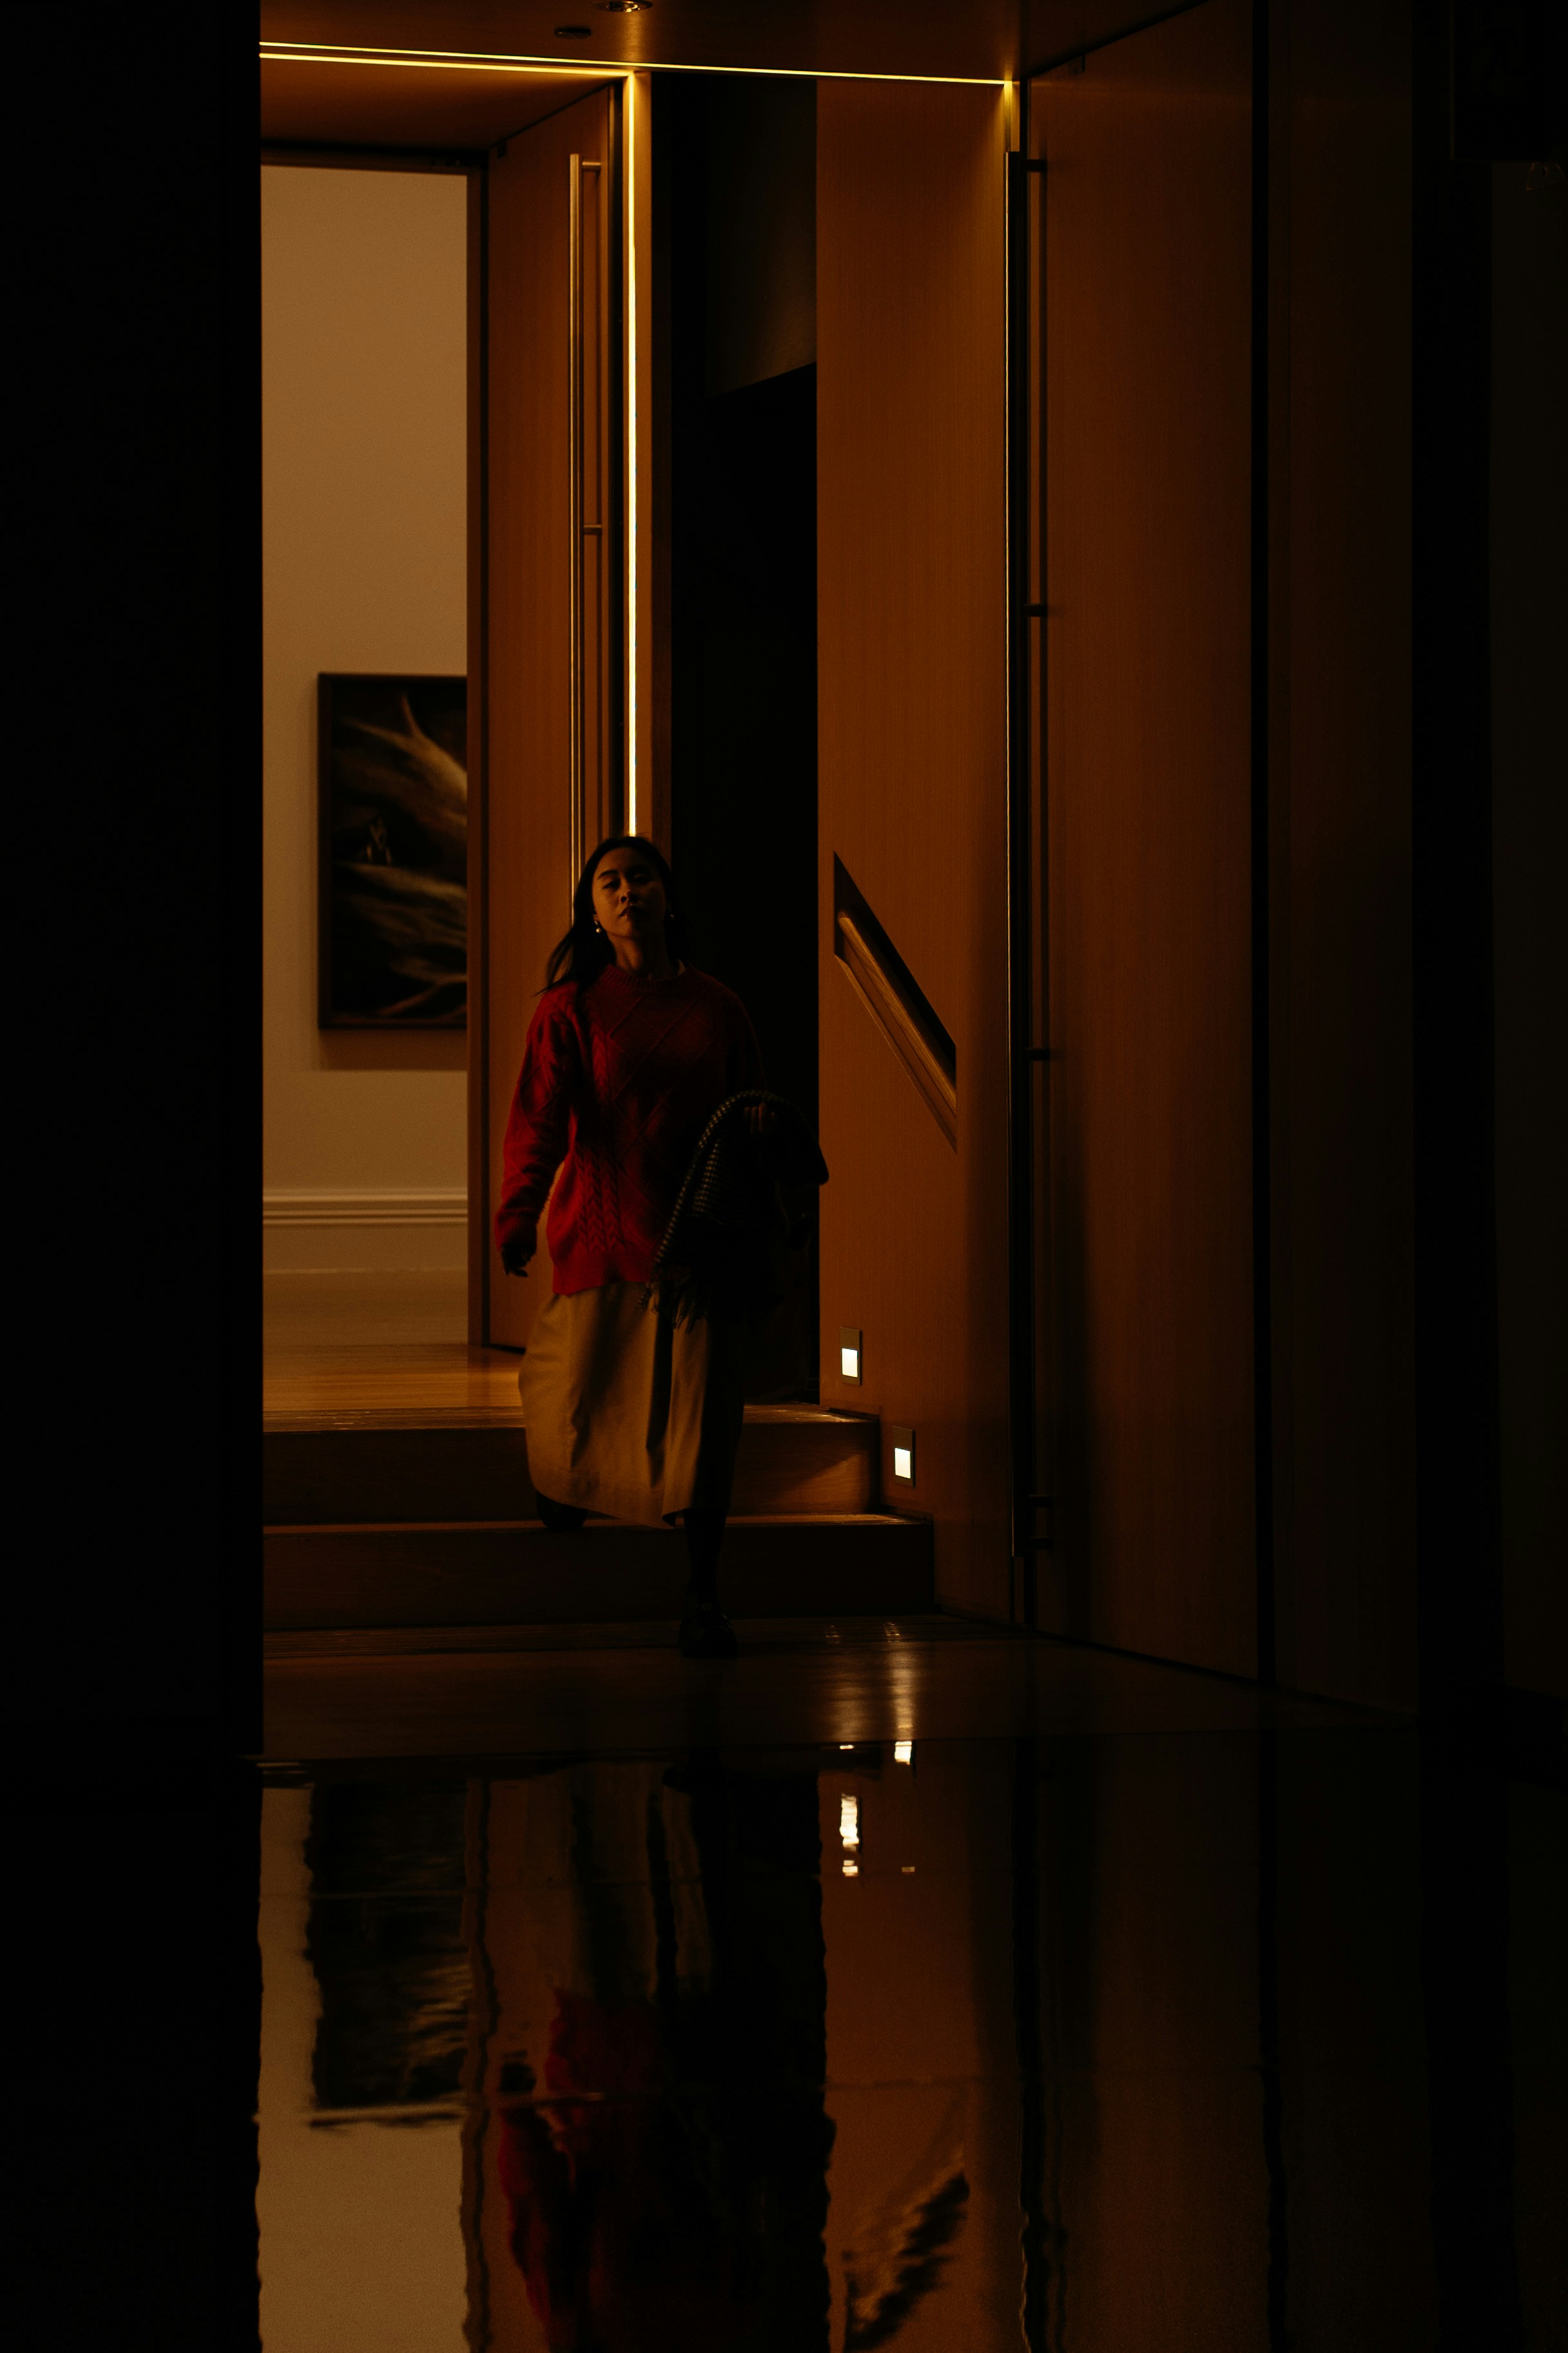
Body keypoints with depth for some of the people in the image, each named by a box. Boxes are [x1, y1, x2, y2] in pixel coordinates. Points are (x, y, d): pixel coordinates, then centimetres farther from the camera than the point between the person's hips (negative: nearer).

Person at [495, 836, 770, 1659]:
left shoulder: (717, 1008, 10)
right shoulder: (571, 1010, 0)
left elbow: (753, 1101, 21)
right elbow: (540, 1115, -12)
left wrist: (762, 1120, -4)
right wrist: (519, 1212, -26)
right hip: (604, 1231, -2)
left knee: (701, 1419, -4)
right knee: (580, 1410, 3)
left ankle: (701, 1598, 6)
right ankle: (561, 1473, 42)